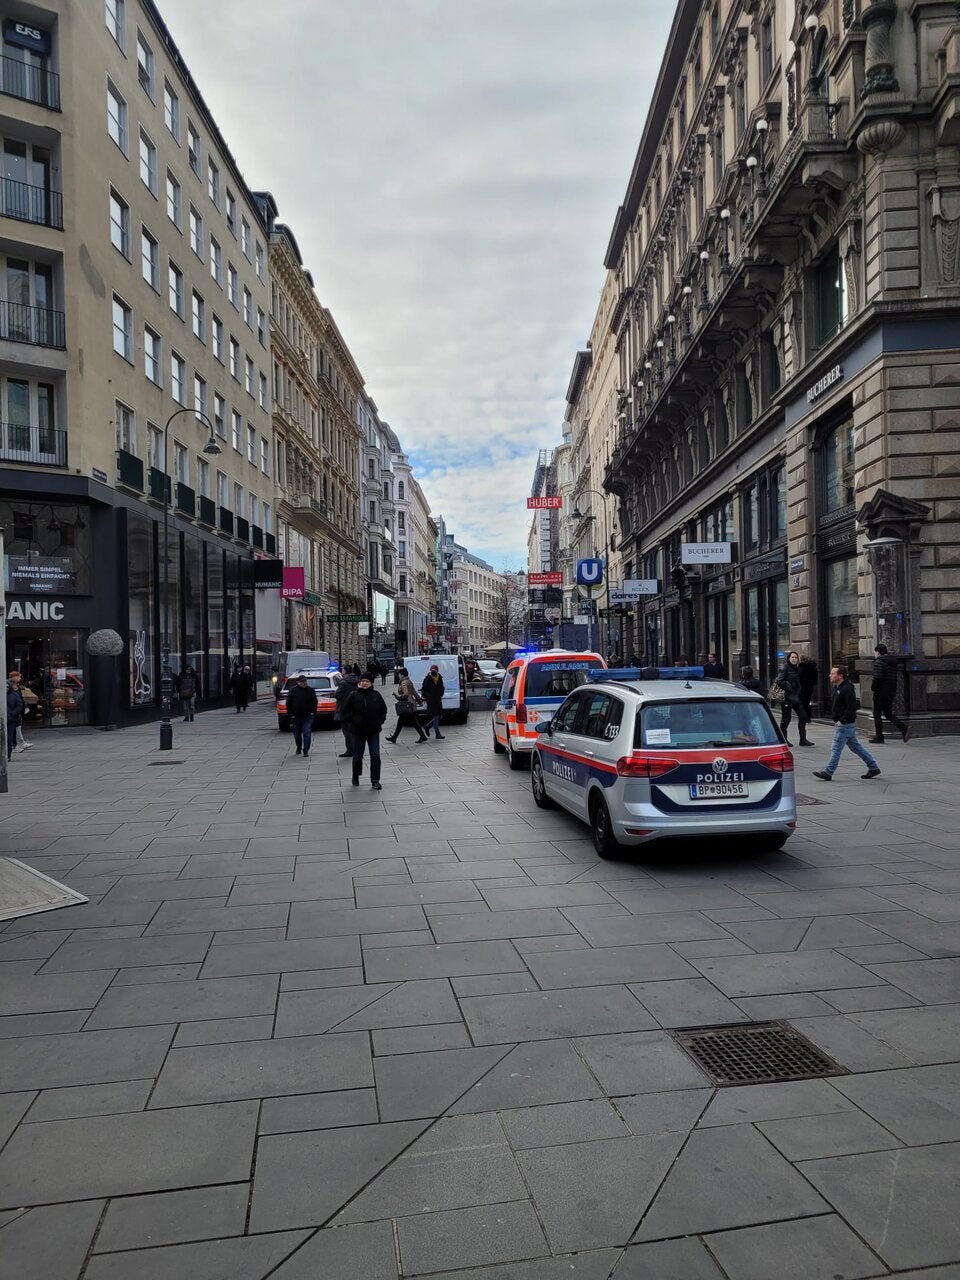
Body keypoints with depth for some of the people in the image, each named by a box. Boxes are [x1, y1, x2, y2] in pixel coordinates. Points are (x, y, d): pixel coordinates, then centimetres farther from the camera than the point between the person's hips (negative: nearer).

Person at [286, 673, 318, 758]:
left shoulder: (311, 690, 2)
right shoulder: (293, 690, -1)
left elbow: (315, 702, 9)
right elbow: (288, 703, 2)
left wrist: (313, 712, -4)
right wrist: (291, 715, -4)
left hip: (308, 716, -1)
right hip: (296, 716, 1)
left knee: (307, 733, -10)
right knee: (297, 734, 14)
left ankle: (305, 751, -10)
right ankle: (299, 748, 35)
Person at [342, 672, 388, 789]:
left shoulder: (376, 695, 1)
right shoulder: (354, 695, -5)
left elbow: (383, 710, 12)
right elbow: (345, 711, 1)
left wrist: (380, 721, 0)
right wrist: (352, 721, -9)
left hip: (374, 731, 1)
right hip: (358, 731, -1)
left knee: (375, 756, -3)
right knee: (357, 756, 10)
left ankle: (375, 780, 2)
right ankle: (355, 777, 31)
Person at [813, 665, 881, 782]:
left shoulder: (847, 689, -19)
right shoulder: (837, 688, 13)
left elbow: (851, 709, -24)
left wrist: (841, 721, -20)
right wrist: (834, 718, 10)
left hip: (845, 725, -10)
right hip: (841, 724, 10)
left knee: (837, 748, -5)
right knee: (856, 747, 16)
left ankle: (828, 773, -1)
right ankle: (873, 768, 23)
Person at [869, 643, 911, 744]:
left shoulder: (879, 662, -14)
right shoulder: (893, 661, 13)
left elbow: (877, 678, -24)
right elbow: (894, 677, 17)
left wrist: (873, 687, -8)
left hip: (881, 691, -8)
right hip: (892, 691, 8)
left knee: (877, 714, 3)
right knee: (888, 713, 15)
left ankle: (878, 736, 5)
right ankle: (904, 727, -4)